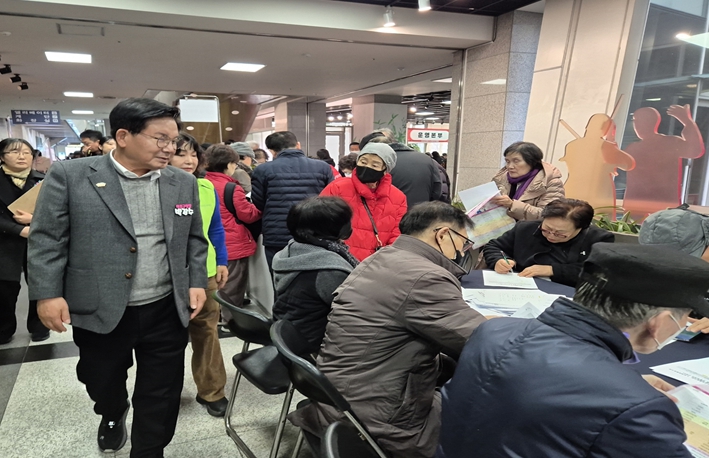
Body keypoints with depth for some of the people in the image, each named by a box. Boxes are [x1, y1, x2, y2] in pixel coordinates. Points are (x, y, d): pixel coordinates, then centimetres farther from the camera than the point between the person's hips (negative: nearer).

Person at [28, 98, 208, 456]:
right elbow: (47, 238, -6)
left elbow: (194, 239, 10)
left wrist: (196, 282, 2)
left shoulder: (183, 183, 3)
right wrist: (47, 293, -10)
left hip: (167, 310, 2)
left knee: (161, 393, 9)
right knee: (102, 382, 22)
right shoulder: (69, 175, -7)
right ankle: (112, 417, 54)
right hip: (100, 311, -1)